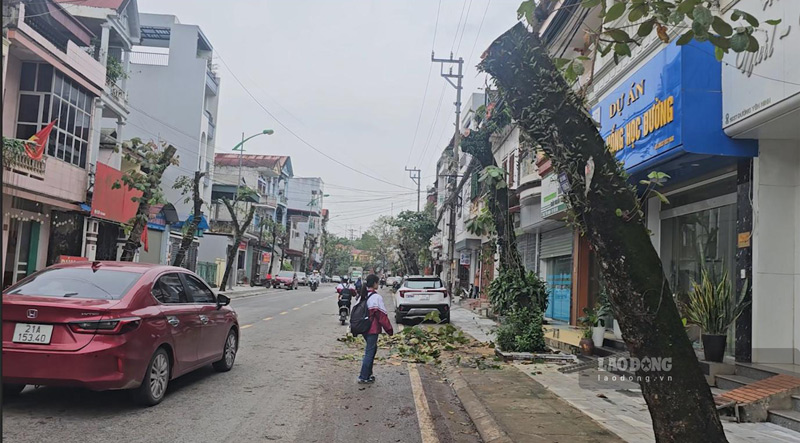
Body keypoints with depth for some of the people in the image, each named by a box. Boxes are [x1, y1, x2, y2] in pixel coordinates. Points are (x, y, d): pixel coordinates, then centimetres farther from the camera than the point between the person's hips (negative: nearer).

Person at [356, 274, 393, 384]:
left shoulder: (361, 295, 7)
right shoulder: (376, 297, -17)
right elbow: (382, 315, -14)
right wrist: (389, 329, -5)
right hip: (372, 329, -8)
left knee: (372, 348, 21)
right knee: (370, 351, 1)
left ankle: (368, 373, 23)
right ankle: (363, 377, 4)